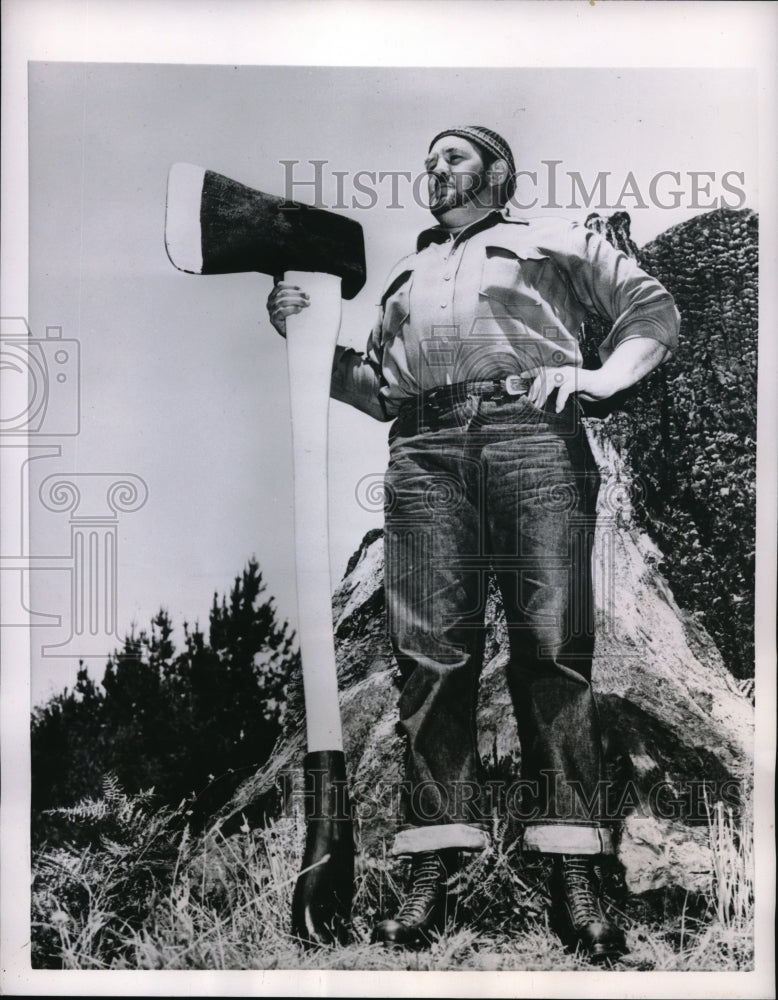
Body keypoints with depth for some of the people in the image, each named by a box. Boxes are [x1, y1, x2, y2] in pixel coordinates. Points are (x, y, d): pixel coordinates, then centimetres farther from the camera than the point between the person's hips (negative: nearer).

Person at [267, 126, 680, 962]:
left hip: (532, 433, -2)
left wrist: (601, 375, 0)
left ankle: (574, 875, -7)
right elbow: (378, 390, 28)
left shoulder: (554, 238, 26)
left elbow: (653, 309, 19)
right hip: (424, 451, 3)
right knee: (430, 655, -8)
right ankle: (432, 867, -5)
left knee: (553, 650, -10)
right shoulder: (405, 273, 36)